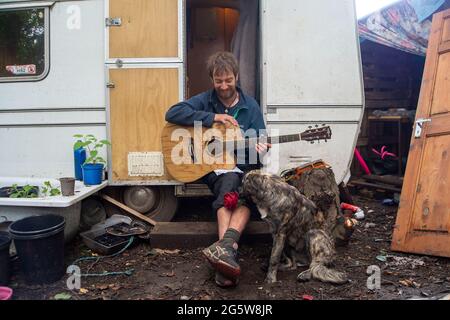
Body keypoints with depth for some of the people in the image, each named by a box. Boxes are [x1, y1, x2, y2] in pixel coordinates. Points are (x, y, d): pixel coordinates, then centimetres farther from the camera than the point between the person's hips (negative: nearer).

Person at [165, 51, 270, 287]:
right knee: (231, 182, -35)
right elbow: (172, 113, -12)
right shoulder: (205, 100, 4)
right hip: (213, 167, -1)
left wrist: (260, 149, -18)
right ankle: (229, 250, -48)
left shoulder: (250, 106, 8)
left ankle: (225, 246, -50)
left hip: (243, 166, 2)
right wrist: (212, 117, -17)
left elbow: (259, 142, 8)